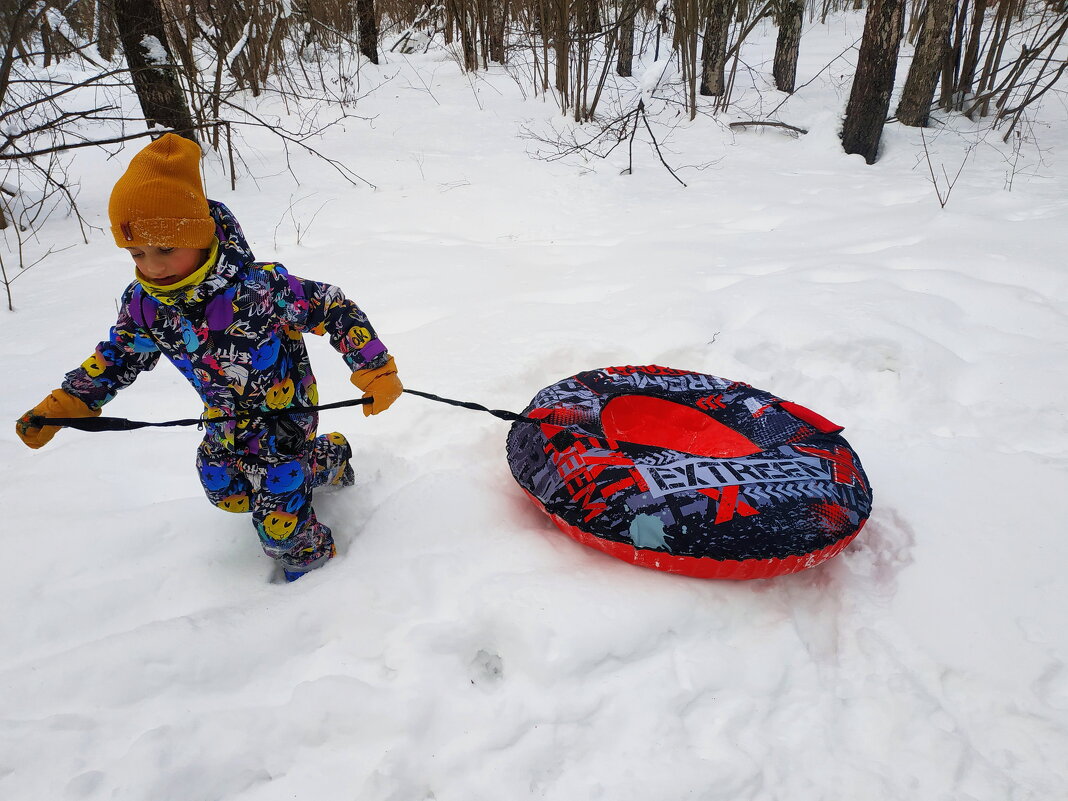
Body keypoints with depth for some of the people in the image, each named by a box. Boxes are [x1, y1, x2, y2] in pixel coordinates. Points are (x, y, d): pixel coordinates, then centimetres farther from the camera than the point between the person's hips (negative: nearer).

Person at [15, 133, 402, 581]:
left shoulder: (260, 286, -33)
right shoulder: (143, 303, -13)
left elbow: (334, 310, -24)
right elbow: (119, 358, 5)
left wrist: (375, 371, -23)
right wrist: (59, 407, 4)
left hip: (283, 408, -7)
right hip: (226, 417, 7)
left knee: (274, 508, -7)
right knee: (225, 491, 23)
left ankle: (307, 553, 29)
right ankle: (325, 458, 42)